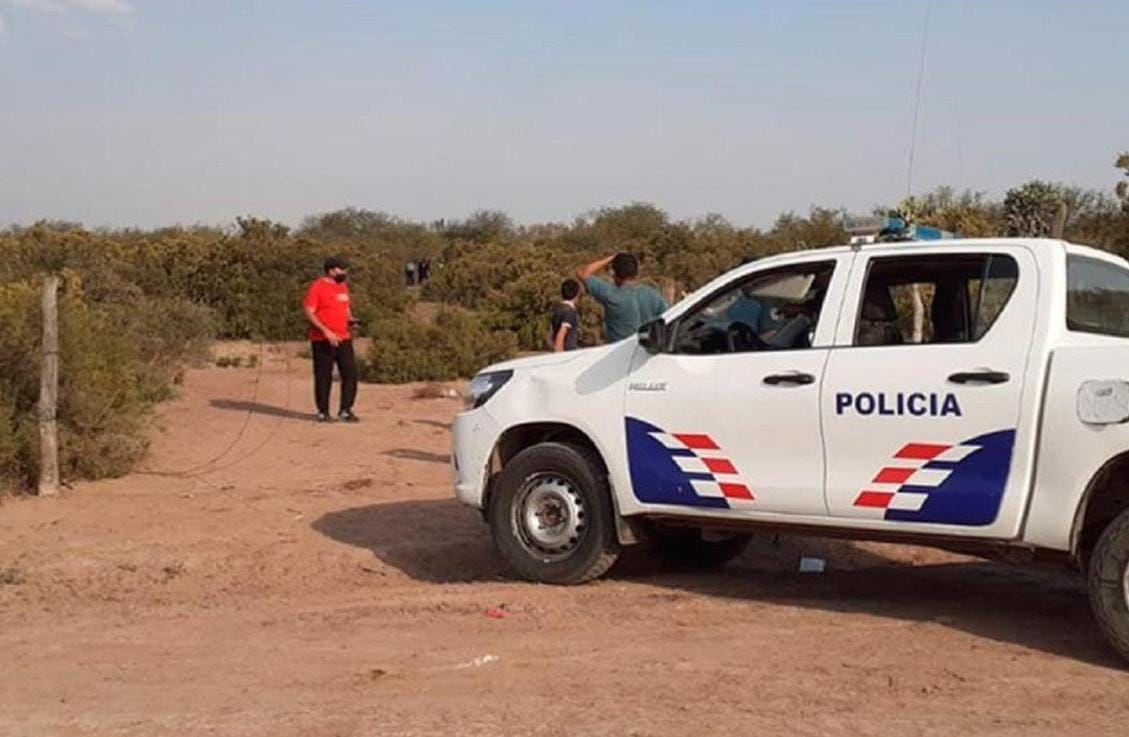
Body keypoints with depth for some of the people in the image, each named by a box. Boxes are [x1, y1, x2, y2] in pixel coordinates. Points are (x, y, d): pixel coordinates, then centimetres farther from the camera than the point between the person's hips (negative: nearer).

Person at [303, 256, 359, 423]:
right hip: (323, 340, -6)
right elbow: (309, 312, -14)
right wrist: (326, 331, -22)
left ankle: (345, 411, 9)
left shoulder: (343, 286, 13)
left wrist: (351, 320, 2)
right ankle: (323, 412, 14)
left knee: (350, 373, 1)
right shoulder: (317, 287, -10)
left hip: (343, 339, 7)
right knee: (323, 377, 2)